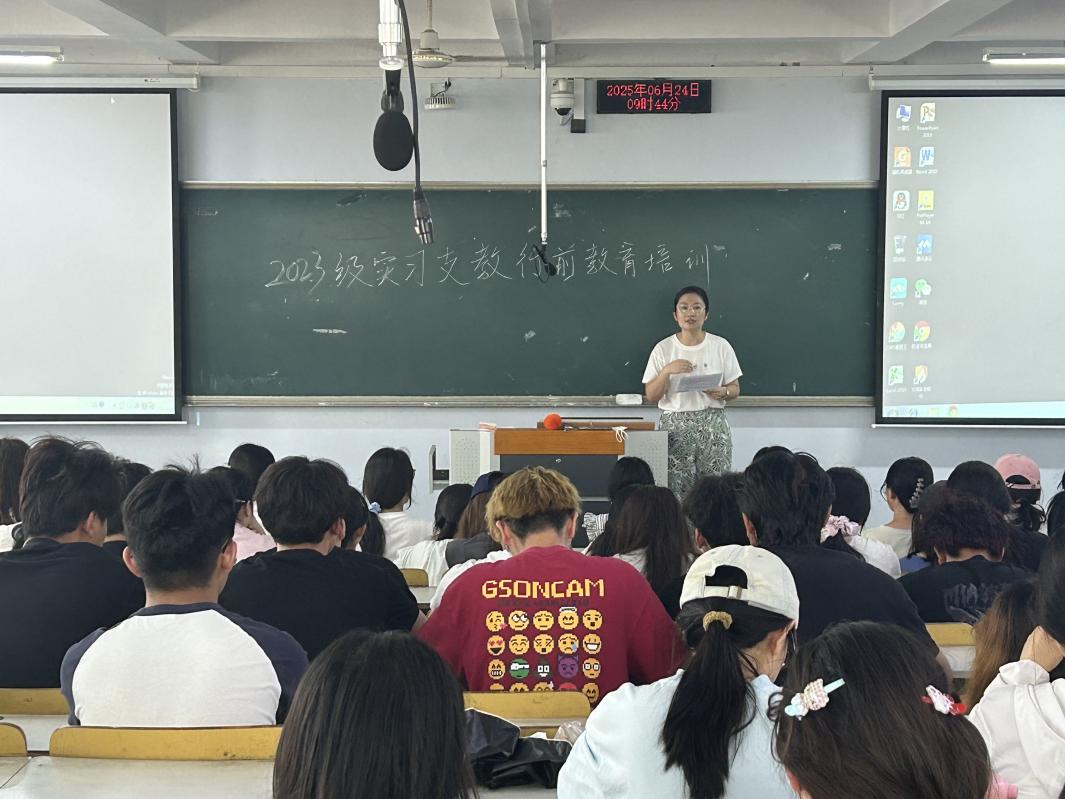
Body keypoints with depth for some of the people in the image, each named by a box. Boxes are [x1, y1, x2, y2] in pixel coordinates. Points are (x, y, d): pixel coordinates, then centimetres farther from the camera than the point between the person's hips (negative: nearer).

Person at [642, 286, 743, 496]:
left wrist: (722, 393, -13)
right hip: (675, 427, 0)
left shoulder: (721, 346, 5)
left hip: (713, 425, 1)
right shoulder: (663, 349, 3)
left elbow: (735, 389, 9)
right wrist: (667, 371, -14)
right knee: (677, 489, -6)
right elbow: (651, 396, 1)